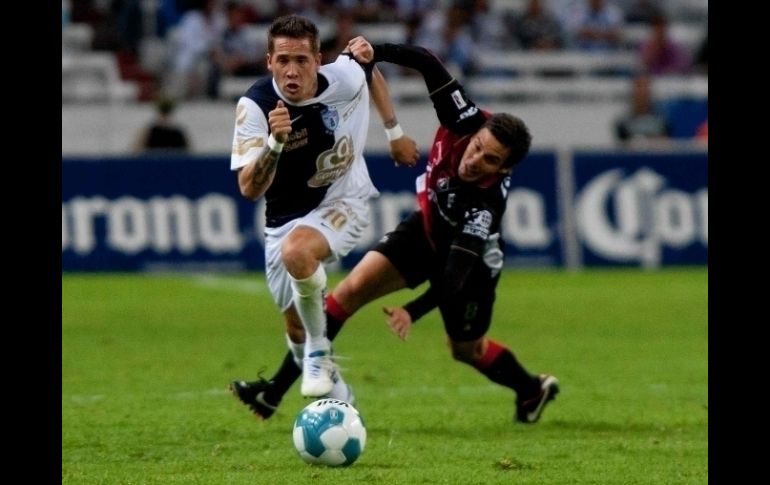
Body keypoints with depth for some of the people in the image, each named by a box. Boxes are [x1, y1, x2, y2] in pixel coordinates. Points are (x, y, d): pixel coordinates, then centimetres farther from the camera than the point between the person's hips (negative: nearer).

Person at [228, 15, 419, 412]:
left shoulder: (344, 78, -19)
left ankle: (320, 351, -14)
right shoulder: (254, 106, -23)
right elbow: (249, 189, -30)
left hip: (343, 203, -2)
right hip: (284, 219, 2)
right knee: (297, 330, 10)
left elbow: (371, 70, 9)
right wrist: (275, 143, -47)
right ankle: (336, 397, 38)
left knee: (296, 251, -35)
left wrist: (395, 132, 16)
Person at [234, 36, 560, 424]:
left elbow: (456, 272, -41)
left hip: (471, 258, -5)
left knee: (467, 349, 14)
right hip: (427, 230, 5)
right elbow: (427, 63, -27)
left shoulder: (488, 202, -40)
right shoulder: (464, 122, -29)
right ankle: (278, 389, -12)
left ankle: (532, 389, 47)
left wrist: (414, 311, -48)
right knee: (353, 289, -13)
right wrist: (375, 54, -38)